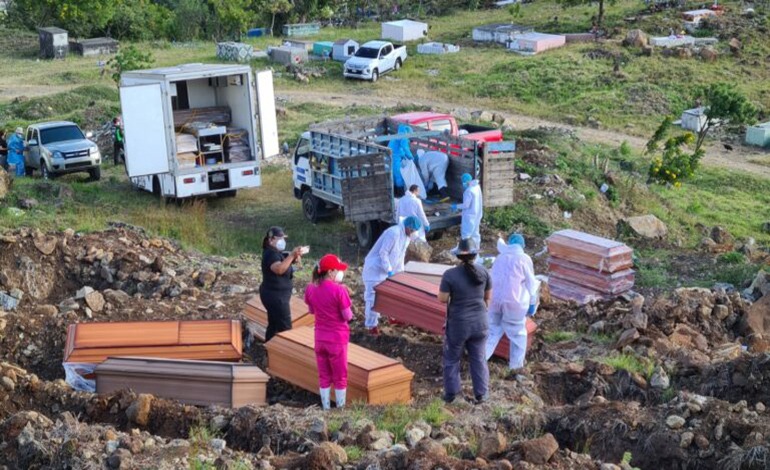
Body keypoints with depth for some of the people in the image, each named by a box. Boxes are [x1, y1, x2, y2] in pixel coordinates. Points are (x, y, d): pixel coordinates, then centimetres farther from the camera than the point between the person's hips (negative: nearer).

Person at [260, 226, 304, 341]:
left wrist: (296, 255, -8)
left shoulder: (278, 252, 11)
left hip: (276, 295, 10)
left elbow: (295, 261, 14)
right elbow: (279, 269, -38)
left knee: (274, 325, 18)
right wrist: (291, 255, -42)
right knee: (285, 328, -8)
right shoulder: (271, 254, -20)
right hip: (275, 296, -10)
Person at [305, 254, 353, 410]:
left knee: (324, 377, 16)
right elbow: (348, 316, -16)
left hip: (320, 338, 5)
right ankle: (341, 408, 18)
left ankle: (326, 408, 22)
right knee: (340, 377, 10)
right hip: (337, 339, -5)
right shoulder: (339, 290, -21)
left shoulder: (311, 289, -3)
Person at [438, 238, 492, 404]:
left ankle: (450, 393, 25)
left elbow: (442, 299, -13)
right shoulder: (483, 272, -9)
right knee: (478, 359, 18)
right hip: (479, 323, 3)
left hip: (458, 325, -3)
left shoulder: (450, 275, -20)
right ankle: (481, 394, 25)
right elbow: (488, 296, 2)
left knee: (452, 359, 17)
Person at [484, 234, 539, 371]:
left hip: (495, 299, 5)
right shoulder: (524, 259, -4)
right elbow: (531, 283, -2)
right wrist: (532, 303, 5)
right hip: (514, 302, -5)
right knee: (517, 332, 12)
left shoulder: (501, 257, 10)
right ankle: (516, 363, 19)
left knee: (492, 330, 14)